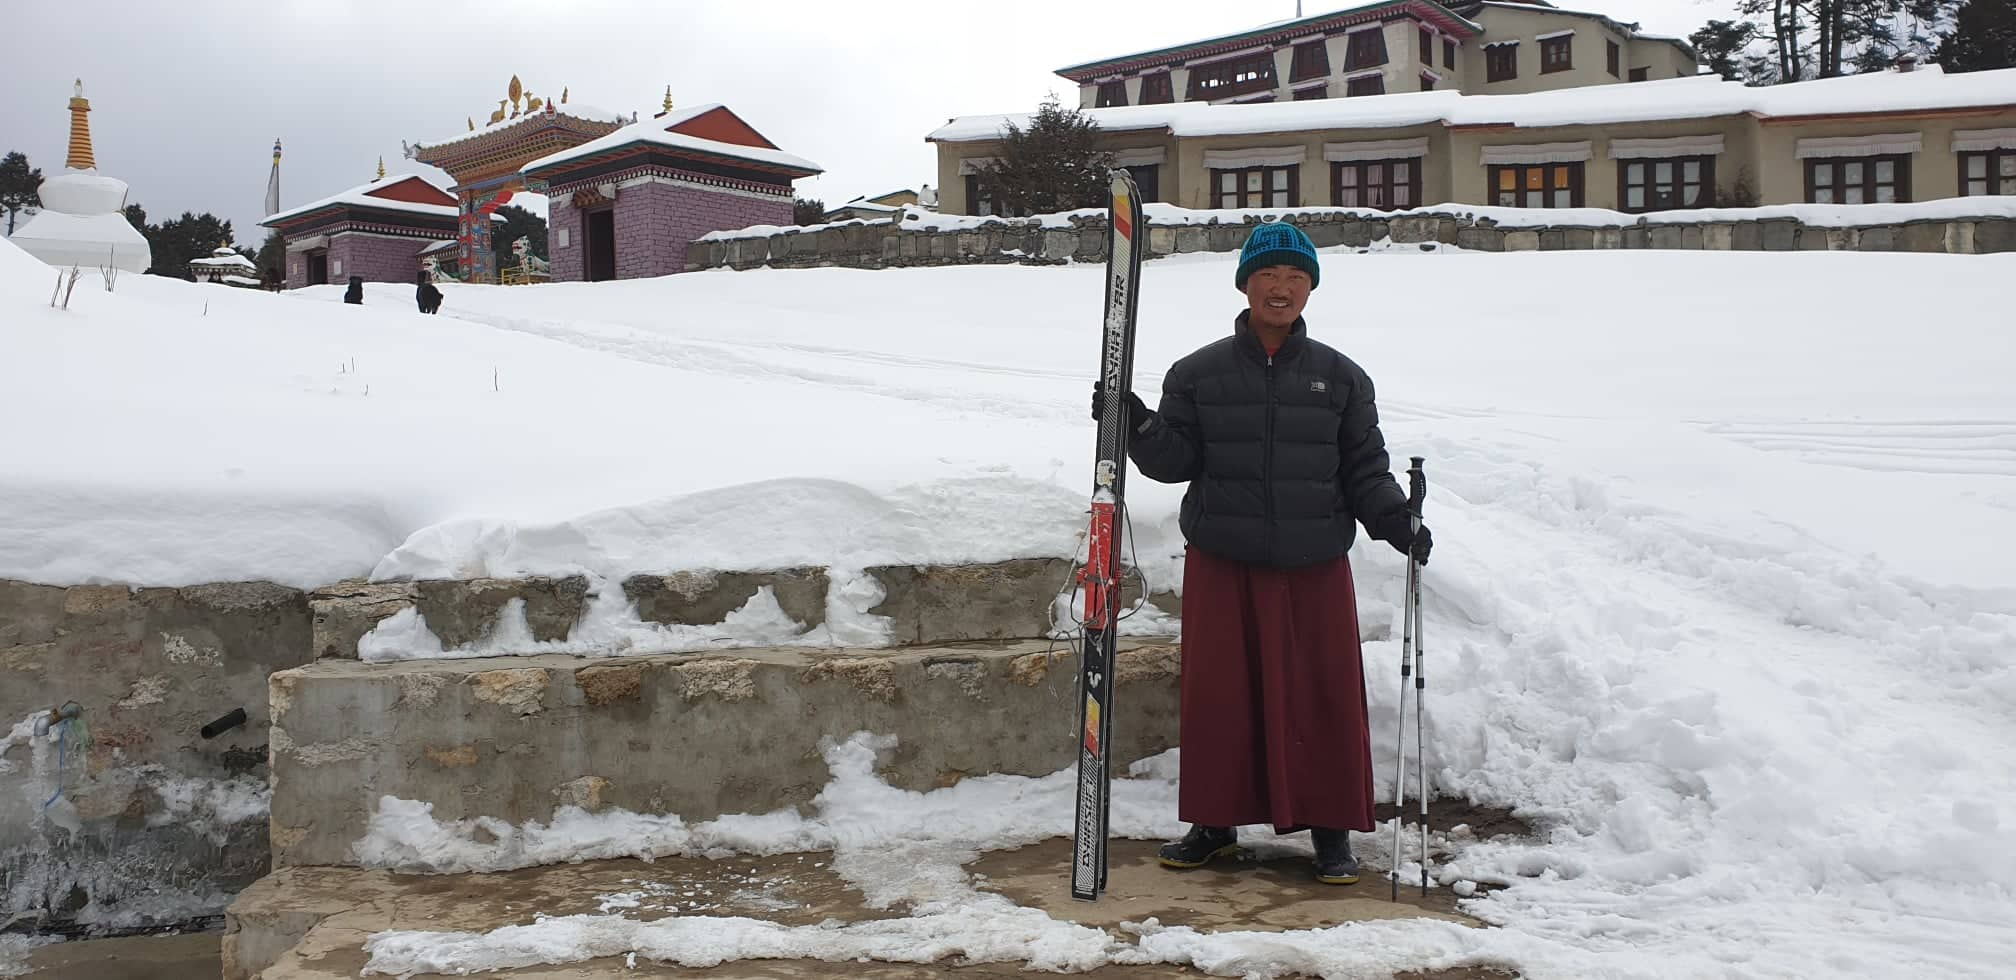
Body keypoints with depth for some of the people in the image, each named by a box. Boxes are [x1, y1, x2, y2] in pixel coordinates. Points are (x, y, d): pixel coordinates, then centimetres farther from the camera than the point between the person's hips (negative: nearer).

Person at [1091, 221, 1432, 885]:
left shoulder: (1340, 377, 8)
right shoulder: (1198, 373, 6)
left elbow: (1365, 469, 7)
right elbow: (1176, 461, 2)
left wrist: (1394, 521, -8)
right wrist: (1137, 426, -15)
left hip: (1314, 568, 0)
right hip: (1221, 564, 0)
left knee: (1324, 694, 2)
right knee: (1218, 693, 4)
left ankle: (1331, 829, 16)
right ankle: (1214, 821, 20)